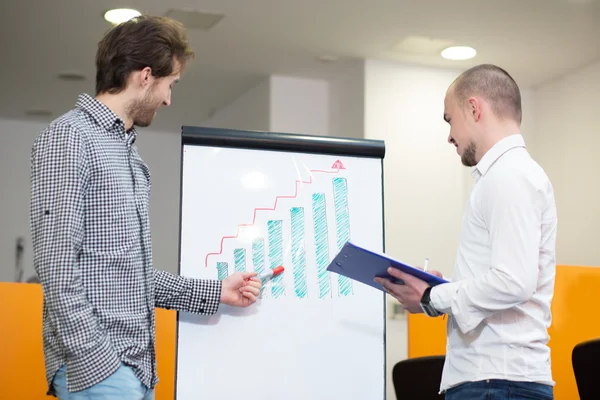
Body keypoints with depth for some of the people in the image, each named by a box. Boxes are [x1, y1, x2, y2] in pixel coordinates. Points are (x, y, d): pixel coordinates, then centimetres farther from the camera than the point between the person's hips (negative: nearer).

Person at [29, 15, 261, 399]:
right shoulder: (69, 138, -10)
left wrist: (215, 292, 18)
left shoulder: (130, 154, 17)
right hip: (97, 366, -9)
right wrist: (94, 363, -21)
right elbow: (57, 268, -18)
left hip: (137, 365, 9)